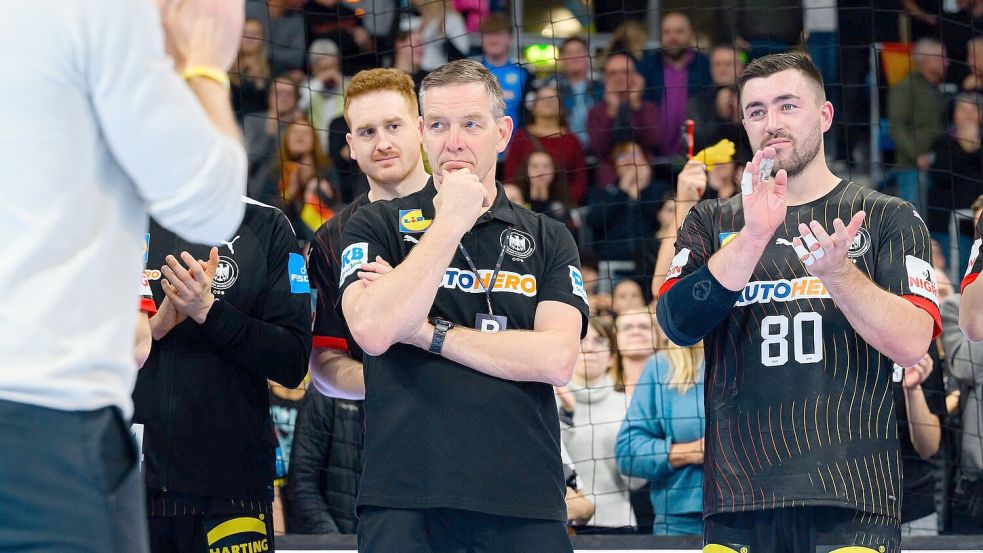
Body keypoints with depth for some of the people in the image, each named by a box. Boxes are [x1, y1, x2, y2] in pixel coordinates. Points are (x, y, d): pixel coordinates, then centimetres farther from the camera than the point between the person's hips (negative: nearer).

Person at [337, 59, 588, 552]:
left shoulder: (548, 239, 11)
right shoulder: (375, 226, 7)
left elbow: (557, 359, -4)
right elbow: (373, 332, -11)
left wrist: (428, 333, -5)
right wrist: (450, 222, -8)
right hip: (405, 500, -1)